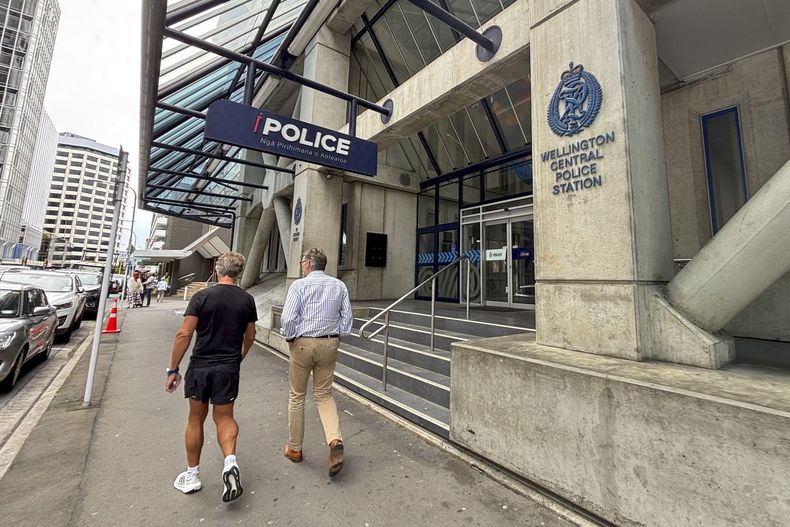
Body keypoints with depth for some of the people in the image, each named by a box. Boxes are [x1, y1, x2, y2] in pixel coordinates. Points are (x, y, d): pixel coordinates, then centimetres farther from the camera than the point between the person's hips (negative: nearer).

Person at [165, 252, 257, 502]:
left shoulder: (201, 296, -9)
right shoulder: (247, 299, -1)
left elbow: (184, 334, -12)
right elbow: (250, 336, 8)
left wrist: (173, 370, -3)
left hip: (200, 367, -1)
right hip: (228, 368, 1)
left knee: (196, 419, 18)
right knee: (224, 417, 16)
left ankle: (192, 476, 31)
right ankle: (230, 462, -5)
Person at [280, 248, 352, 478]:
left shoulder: (299, 285, -9)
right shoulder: (339, 286, 2)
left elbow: (287, 318, -14)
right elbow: (346, 318, 2)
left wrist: (289, 338, 3)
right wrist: (336, 337, 12)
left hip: (302, 344, -3)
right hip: (329, 344, 3)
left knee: (296, 396, 15)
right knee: (324, 395, 16)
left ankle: (294, 448, 29)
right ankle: (335, 440, -3)